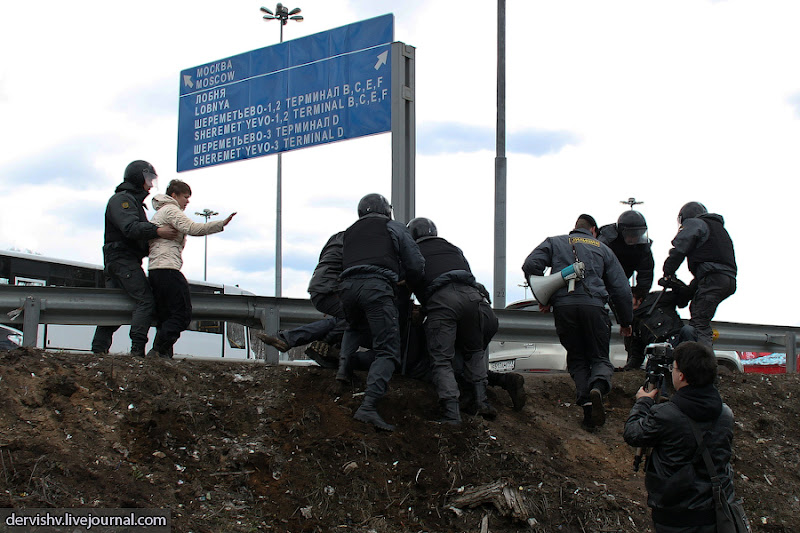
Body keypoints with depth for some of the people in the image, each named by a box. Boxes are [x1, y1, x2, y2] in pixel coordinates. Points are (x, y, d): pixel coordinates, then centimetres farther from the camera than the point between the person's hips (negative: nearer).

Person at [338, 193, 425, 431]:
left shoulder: (350, 231, 32)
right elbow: (416, 266, 16)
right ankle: (368, 406, -25)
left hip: (348, 286, 4)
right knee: (387, 351, -6)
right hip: (377, 286, -4)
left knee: (355, 329, 37)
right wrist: (410, 282, 37)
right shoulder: (394, 227, 21)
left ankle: (344, 363, 10)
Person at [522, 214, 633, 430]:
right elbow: (621, 289, 20)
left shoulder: (554, 242, 21)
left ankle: (586, 401, -8)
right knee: (599, 357, 9)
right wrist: (625, 322, 29)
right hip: (594, 305, 0)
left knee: (577, 359, 13)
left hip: (563, 306, 0)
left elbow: (531, 265, 4)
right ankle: (598, 386, -24)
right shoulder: (602, 249, 22)